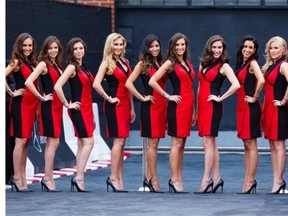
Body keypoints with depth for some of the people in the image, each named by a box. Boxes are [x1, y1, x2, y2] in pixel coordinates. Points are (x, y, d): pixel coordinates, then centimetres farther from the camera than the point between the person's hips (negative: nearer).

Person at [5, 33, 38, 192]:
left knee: (26, 141, 8)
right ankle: (17, 178, -5)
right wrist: (12, 93, -14)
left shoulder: (32, 63, 16)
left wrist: (38, 103, 9)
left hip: (31, 104, 8)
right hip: (20, 103, -8)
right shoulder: (16, 62, -7)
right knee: (21, 140, -8)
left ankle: (22, 177, 12)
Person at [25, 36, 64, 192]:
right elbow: (28, 82, -21)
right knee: (53, 141, -9)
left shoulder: (57, 65, 14)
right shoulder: (43, 64, -9)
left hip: (57, 105, 8)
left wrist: (63, 101, 9)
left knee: (52, 142, 8)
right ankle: (48, 178, -6)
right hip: (49, 106, -8)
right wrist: (42, 97, -15)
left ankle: (48, 178, 12)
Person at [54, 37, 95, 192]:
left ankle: (79, 180, 6)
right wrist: (67, 104, -14)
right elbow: (57, 87, -21)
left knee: (82, 145, 6)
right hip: (78, 109, -8)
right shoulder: (71, 67, -9)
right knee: (88, 142, -15)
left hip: (87, 109, 8)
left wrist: (92, 116, 19)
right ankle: (79, 178, -15)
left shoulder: (83, 68, 17)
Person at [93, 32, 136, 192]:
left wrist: (132, 108, 16)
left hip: (125, 104, 7)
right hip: (114, 105, -7)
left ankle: (119, 179, 9)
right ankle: (113, 178, -6)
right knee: (119, 140, -10)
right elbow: (96, 84, -19)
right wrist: (108, 99, -13)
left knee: (121, 142, 6)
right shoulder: (107, 63, -7)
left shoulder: (125, 62, 15)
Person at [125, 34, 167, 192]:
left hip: (161, 105, 7)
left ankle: (149, 178, 14)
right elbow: (128, 83, -12)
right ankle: (154, 180, -4)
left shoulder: (160, 64, 15)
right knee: (152, 144, -6)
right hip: (150, 106, -6)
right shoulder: (143, 64, -4)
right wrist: (142, 97, -11)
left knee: (154, 143, 9)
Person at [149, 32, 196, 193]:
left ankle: (179, 178, 12)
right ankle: (174, 180, -4)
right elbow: (152, 81, -13)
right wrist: (168, 96, -10)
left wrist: (194, 111, 18)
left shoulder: (188, 64, 17)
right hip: (177, 105, -7)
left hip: (188, 105, 7)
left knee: (182, 144, 9)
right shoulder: (170, 63, -5)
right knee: (177, 143, -7)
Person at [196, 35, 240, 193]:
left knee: (208, 143, -10)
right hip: (202, 105, 7)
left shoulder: (223, 66, -4)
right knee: (211, 143, 8)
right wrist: (196, 109, 17)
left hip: (213, 106, -7)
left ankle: (206, 179, -10)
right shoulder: (203, 64, 15)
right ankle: (216, 178, 12)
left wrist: (220, 98, -13)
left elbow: (236, 85, -18)